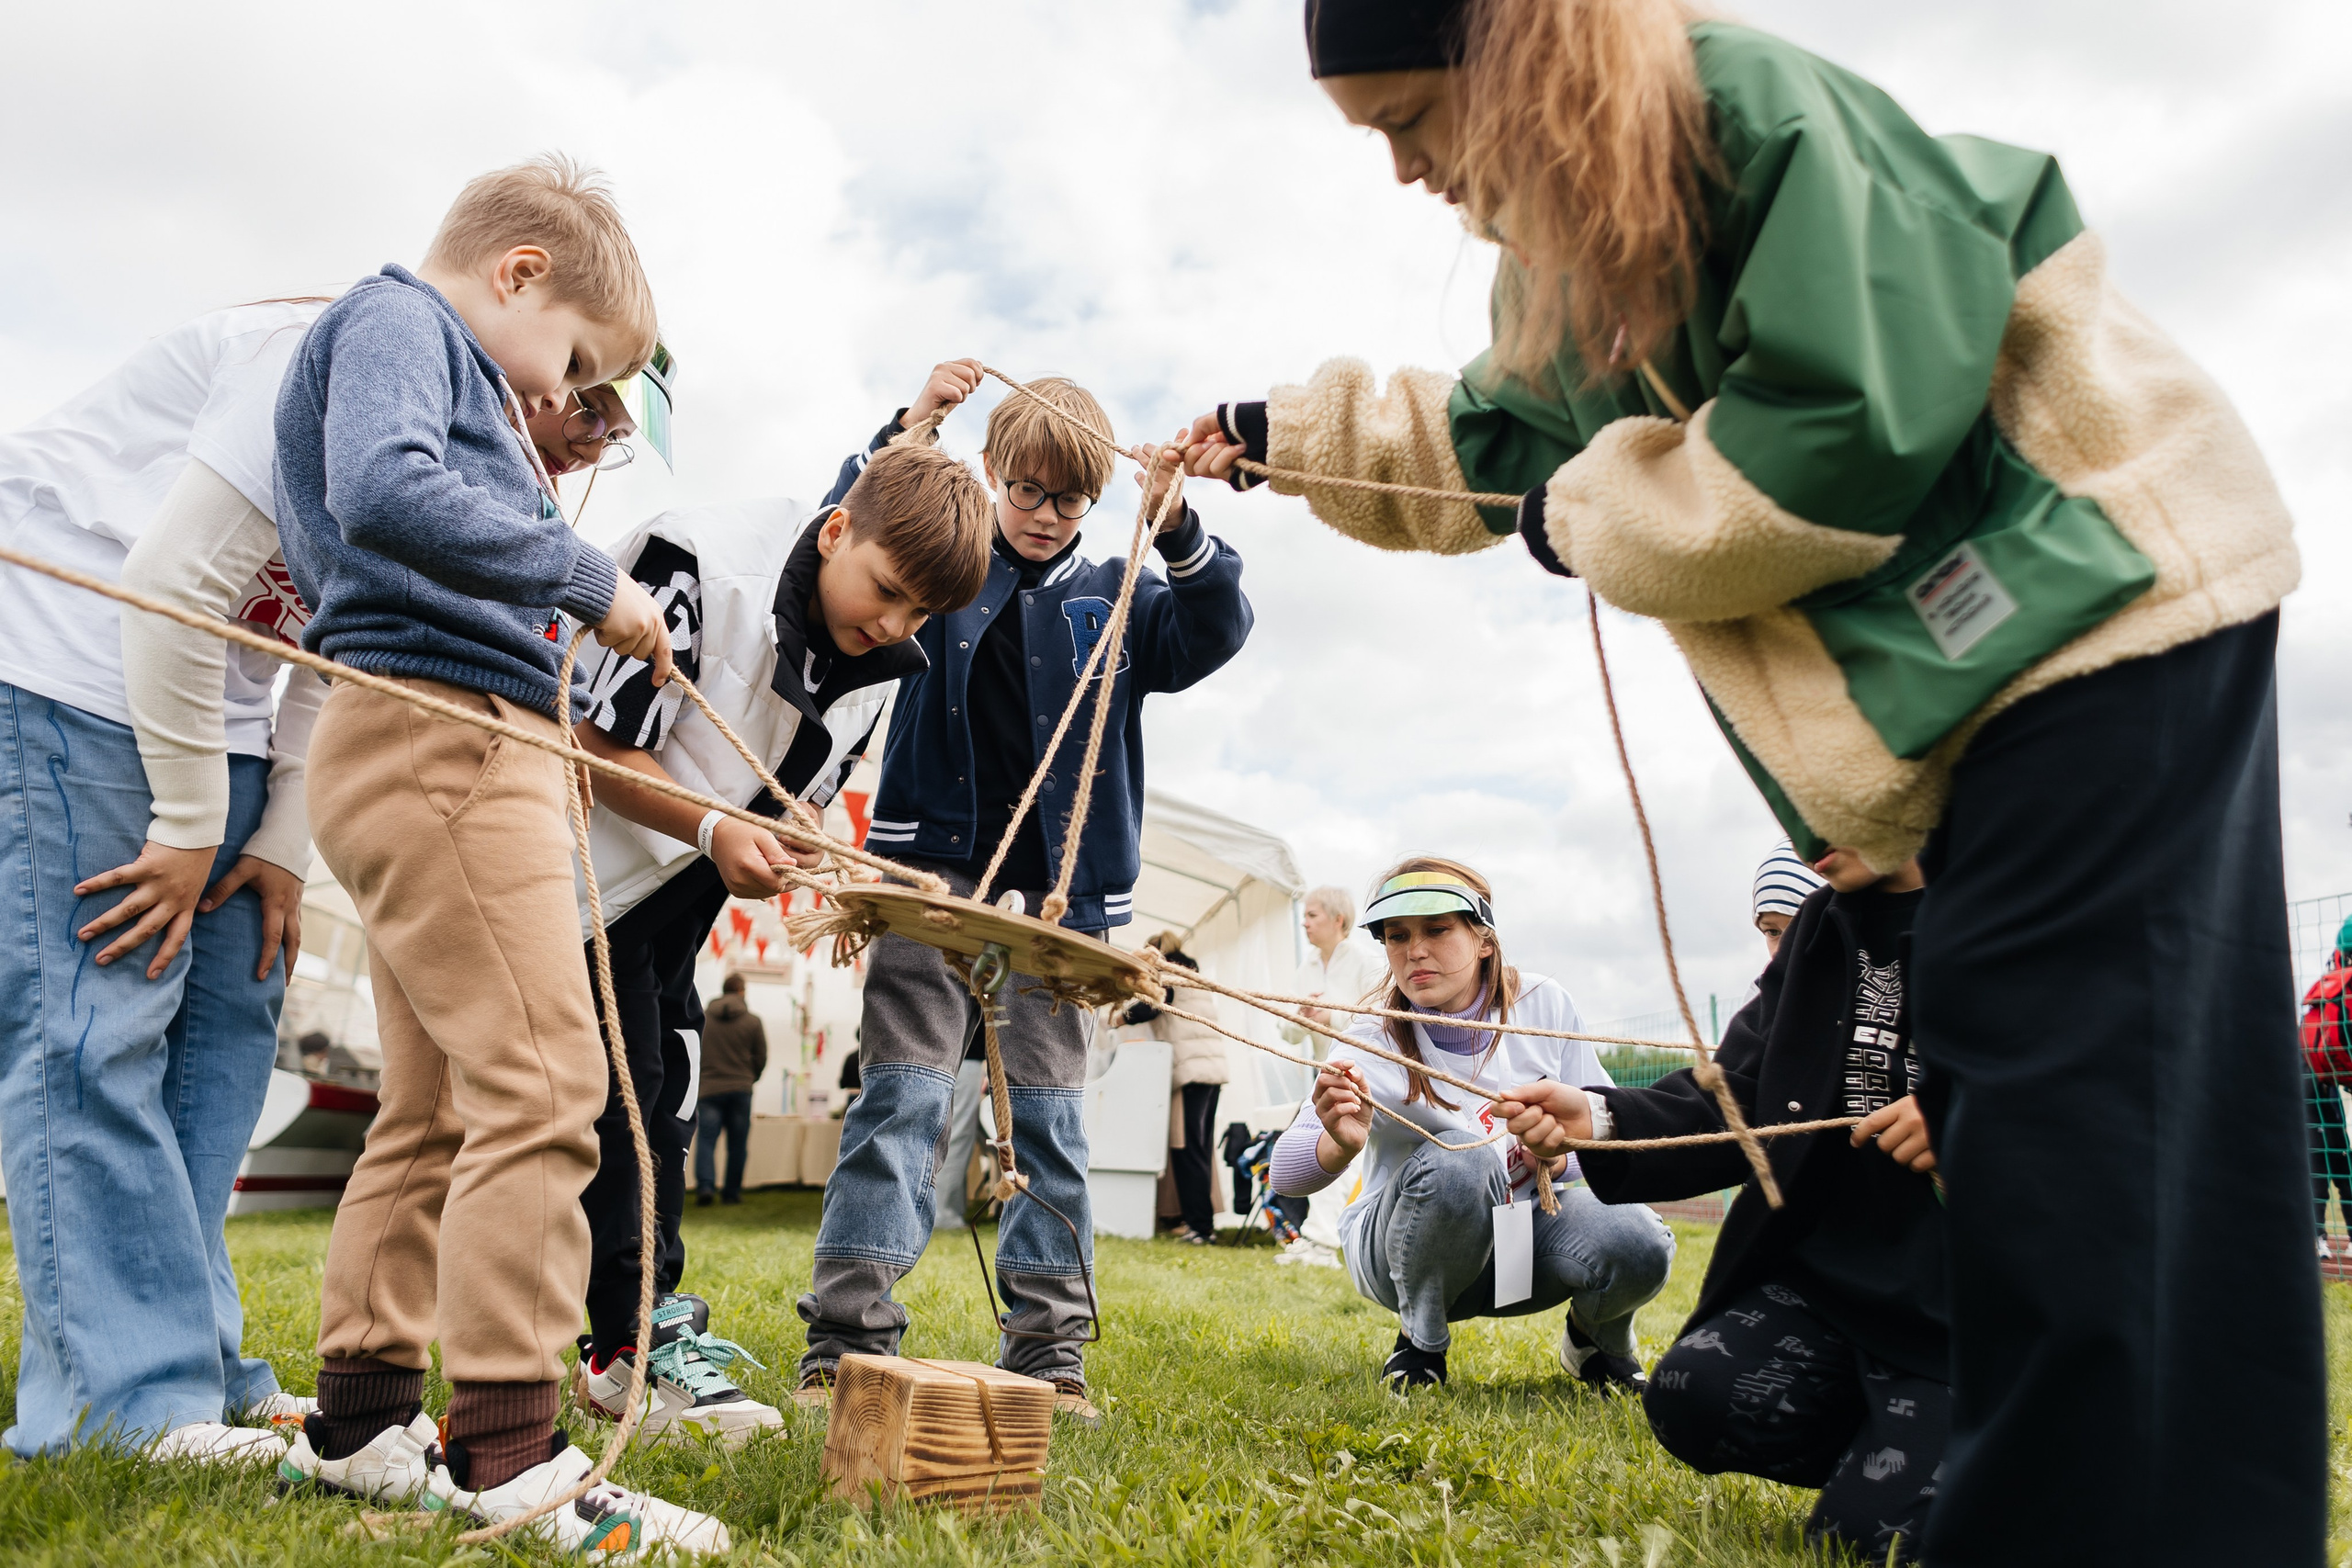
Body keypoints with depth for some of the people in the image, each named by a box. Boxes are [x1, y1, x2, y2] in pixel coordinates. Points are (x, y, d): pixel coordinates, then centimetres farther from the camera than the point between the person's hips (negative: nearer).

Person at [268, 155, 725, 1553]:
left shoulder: (441, 365, 29)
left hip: (458, 752, 11)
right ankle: (506, 1450, -11)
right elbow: (383, 491, -23)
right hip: (438, 733, -11)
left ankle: (362, 1422, 20)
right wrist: (585, 575, -16)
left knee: (439, 1104, 12)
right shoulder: (395, 318, -1)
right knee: (542, 1077, -15)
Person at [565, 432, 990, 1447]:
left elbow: (800, 800, 4)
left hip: (689, 886, 7)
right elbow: (603, 748, -24)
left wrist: (824, 868, -16)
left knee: (663, 1086, 9)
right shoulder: (700, 562, -26)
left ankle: (644, 1330, 17)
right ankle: (634, 1341, 2)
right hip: (600, 862, -7)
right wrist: (716, 833, -35)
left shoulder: (883, 661, -4)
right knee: (620, 1084, -8)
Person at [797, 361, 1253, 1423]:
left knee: (1048, 1110, 4)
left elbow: (1211, 635, 4)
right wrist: (910, 427, -7)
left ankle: (1049, 1352, 10)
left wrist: (1177, 530, -12)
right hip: (936, 863, -2)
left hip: (1058, 885, 2)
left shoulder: (1114, 601, 15)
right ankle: (848, 1337, -6)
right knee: (901, 1089, -8)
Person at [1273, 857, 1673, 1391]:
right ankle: (1420, 1343, -9)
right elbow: (1285, 1175, -26)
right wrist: (1341, 1144, -50)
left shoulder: (1543, 1003, -7)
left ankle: (1595, 1339, 8)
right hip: (1404, 1256, -2)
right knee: (1458, 1158, -35)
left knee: (1637, 1242, -29)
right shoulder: (1374, 1044, -16)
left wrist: (1560, 1156, -23)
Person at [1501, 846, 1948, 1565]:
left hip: (1960, 1294, -5)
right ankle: (1887, 1448, 10)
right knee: (1692, 1397, -19)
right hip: (1825, 1270, 5)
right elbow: (1733, 1104, 3)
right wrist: (1598, 1119, -12)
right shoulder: (1818, 930, 9)